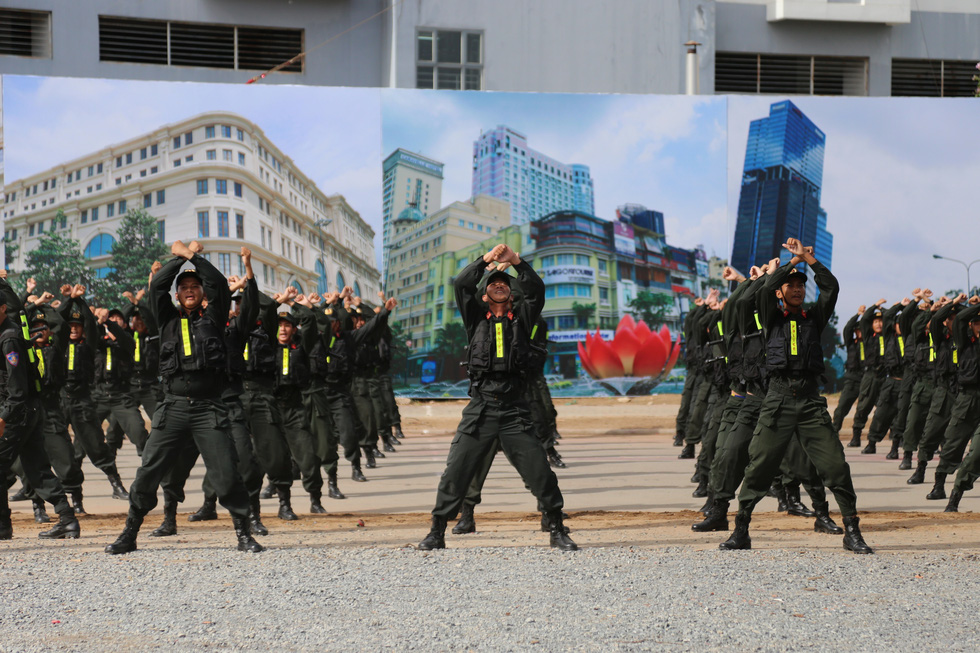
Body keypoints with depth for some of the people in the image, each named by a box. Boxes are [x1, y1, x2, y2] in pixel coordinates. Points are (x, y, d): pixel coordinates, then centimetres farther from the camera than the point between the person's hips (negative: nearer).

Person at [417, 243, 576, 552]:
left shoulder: (521, 318, 15)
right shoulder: (477, 318, 14)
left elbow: (536, 290, 0)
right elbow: (461, 285, 1)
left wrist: (516, 261, -11)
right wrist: (486, 260, -9)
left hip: (515, 412, 0)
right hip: (480, 409, 0)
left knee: (540, 472, -5)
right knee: (455, 471, -3)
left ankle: (558, 531, 5)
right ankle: (437, 532, 5)